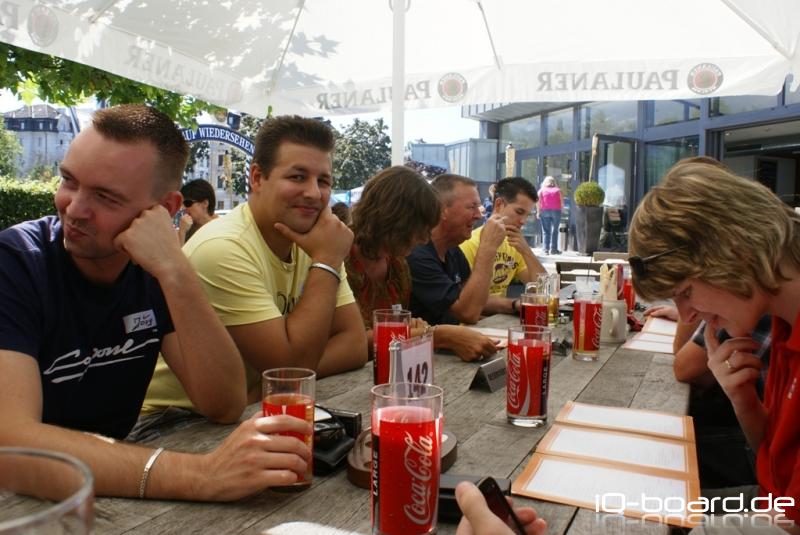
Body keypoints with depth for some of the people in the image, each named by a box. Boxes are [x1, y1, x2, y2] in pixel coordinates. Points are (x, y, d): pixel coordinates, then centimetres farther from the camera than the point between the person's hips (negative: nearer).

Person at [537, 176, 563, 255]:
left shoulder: (542, 190, 7)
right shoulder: (558, 190, 7)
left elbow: (538, 201, -5)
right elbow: (562, 202, 1)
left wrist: (538, 211, -2)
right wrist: (560, 208, 18)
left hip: (544, 211, 0)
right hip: (556, 211, 0)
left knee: (545, 231, 5)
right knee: (554, 230, 5)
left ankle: (546, 249, -1)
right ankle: (553, 249, 3)